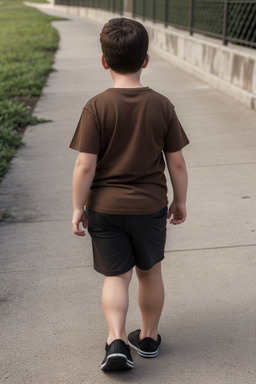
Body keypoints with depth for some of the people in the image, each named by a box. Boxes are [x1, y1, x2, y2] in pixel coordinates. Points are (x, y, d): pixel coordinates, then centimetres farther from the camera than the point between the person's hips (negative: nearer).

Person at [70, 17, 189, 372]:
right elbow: (176, 162, -3)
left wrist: (78, 207, -2)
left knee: (116, 276, 11)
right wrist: (180, 200, 11)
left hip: (105, 206, -1)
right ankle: (148, 337, 32)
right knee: (150, 272, 19)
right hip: (150, 206, 2)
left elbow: (85, 165, -14)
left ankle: (117, 339, -3)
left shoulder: (97, 107, -12)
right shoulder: (162, 106, -6)